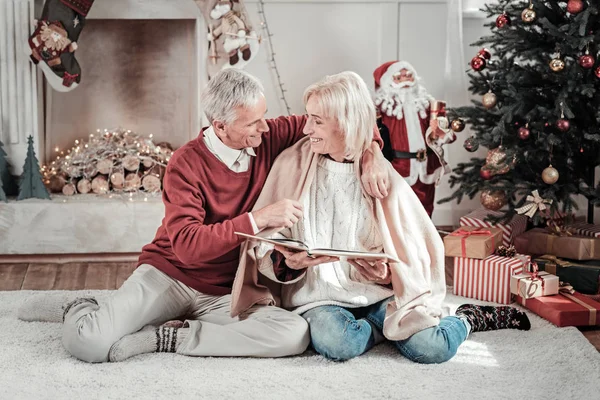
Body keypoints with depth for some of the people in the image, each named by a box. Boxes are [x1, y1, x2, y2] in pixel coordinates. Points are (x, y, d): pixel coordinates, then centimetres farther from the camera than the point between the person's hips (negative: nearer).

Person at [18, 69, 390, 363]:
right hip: (169, 276, -4)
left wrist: (372, 152, -14)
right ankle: (79, 308, 12)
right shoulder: (188, 164, -14)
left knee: (296, 334, -27)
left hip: (226, 293, 4)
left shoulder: (269, 138, -3)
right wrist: (259, 218, -31)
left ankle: (166, 336, -14)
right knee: (89, 342, -27)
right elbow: (187, 245, -26)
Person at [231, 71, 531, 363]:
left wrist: (388, 273, -18)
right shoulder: (291, 164, 0)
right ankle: (391, 326, -1)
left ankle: (468, 319, 13)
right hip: (318, 295, 0)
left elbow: (419, 246, 3)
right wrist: (285, 260, -21)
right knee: (336, 343, -33)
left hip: (376, 293, 0)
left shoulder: (381, 175, 0)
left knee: (430, 348, -22)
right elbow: (264, 239, 1)